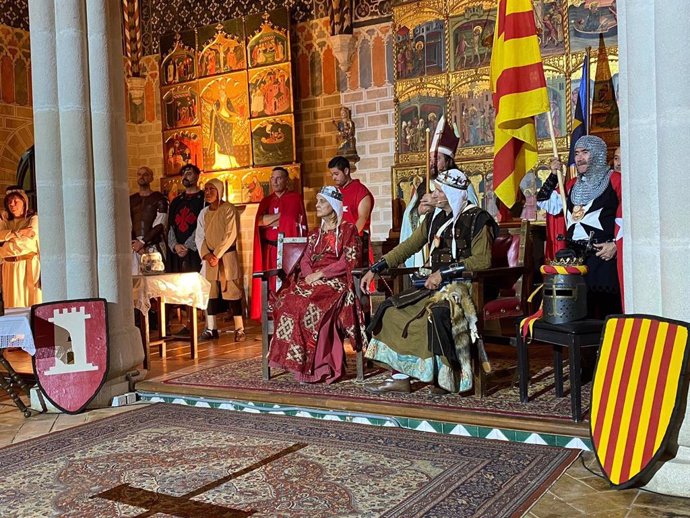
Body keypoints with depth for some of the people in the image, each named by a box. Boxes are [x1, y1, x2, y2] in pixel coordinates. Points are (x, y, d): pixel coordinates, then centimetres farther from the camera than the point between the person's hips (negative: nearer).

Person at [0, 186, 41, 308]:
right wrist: (19, 233, -14)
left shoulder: (33, 219, 2)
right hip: (11, 269, 4)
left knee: (34, 303, -4)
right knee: (14, 304, 1)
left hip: (30, 267, -4)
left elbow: (26, 243, -11)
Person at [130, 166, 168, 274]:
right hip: (134, 247, 3)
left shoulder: (159, 198, 5)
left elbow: (159, 225, -4)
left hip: (154, 246, -3)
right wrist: (135, 243, -7)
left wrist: (142, 242, -9)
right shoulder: (131, 200, 17)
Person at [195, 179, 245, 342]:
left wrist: (217, 255, -15)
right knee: (209, 293, 6)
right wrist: (206, 254, -9)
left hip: (227, 256, -5)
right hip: (209, 257, 5)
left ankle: (239, 329, -2)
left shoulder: (228, 209, -6)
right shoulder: (204, 213, 11)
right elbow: (199, 236, 8)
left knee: (232, 292, -5)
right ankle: (211, 328, 14)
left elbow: (230, 235, -13)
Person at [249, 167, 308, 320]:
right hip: (270, 249, 4)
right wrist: (281, 216, -6)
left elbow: (291, 220, -11)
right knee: (271, 284, -1)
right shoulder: (266, 201, 18)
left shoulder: (295, 197, 4)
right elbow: (259, 221, 1)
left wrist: (269, 221, -2)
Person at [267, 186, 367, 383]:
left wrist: (320, 274, -13)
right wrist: (309, 274, -6)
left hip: (335, 281, -6)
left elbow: (349, 261, -6)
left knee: (310, 306, -34)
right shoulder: (316, 233, 25)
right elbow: (305, 259, 18)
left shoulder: (348, 230, 6)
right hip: (312, 280, 6)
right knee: (287, 301, -25)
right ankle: (299, 360, -23)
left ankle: (317, 365, -27)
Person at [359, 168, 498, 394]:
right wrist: (374, 269, 10)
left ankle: (445, 377, -16)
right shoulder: (435, 218, 15)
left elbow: (482, 260, -16)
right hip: (436, 283, 8)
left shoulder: (477, 219, -7)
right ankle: (400, 377, -8)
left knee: (436, 312, -35)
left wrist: (444, 272, -20)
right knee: (395, 308, -9)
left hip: (465, 285, -7)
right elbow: (407, 247, 16)